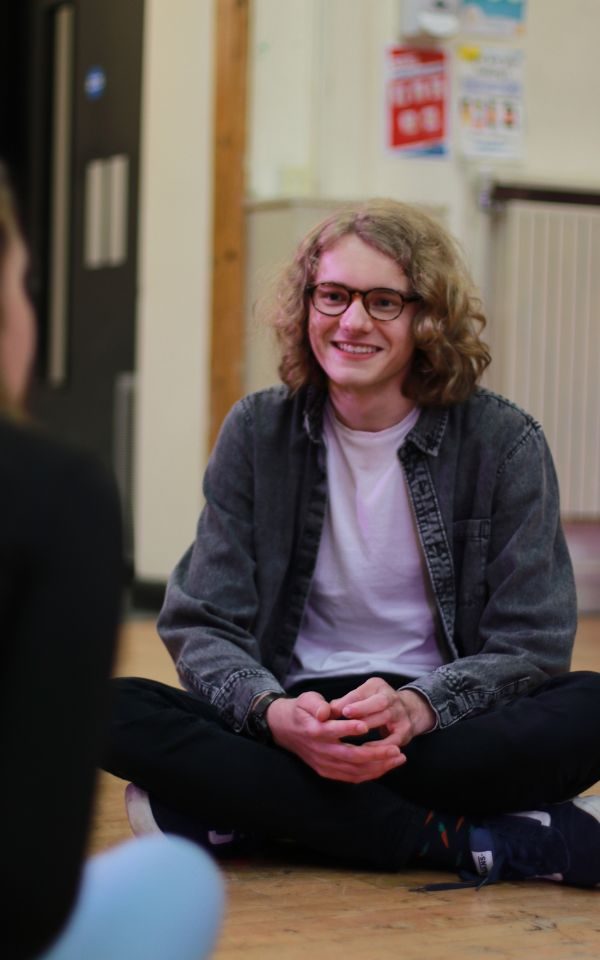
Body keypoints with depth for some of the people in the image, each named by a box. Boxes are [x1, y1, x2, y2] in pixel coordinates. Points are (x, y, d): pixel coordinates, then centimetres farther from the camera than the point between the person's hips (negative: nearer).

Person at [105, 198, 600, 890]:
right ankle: (470, 843, -29)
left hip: (446, 723, -1)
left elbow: (531, 644, -5)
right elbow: (204, 625, 0)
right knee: (116, 711, -27)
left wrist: (416, 709, -25)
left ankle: (251, 816, -27)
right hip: (295, 715, 2)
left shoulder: (504, 442, -1)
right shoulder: (258, 432, 4)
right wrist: (273, 714, -23)